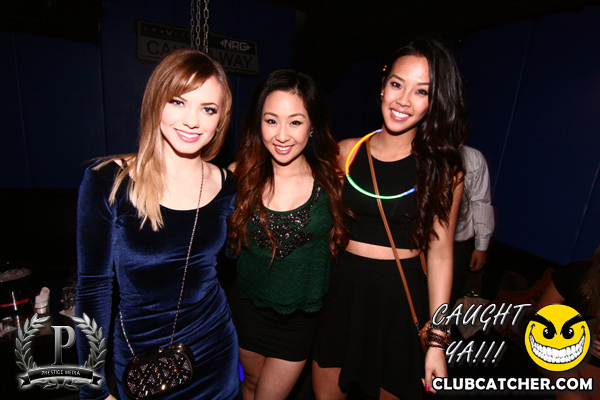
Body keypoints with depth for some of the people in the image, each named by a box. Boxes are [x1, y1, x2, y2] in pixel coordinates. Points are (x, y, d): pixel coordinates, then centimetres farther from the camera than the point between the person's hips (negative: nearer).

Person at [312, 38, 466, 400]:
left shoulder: (443, 169, -7)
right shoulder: (347, 151, -2)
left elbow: (439, 252, -5)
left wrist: (437, 340, -4)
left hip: (401, 298, -1)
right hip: (341, 289, 2)